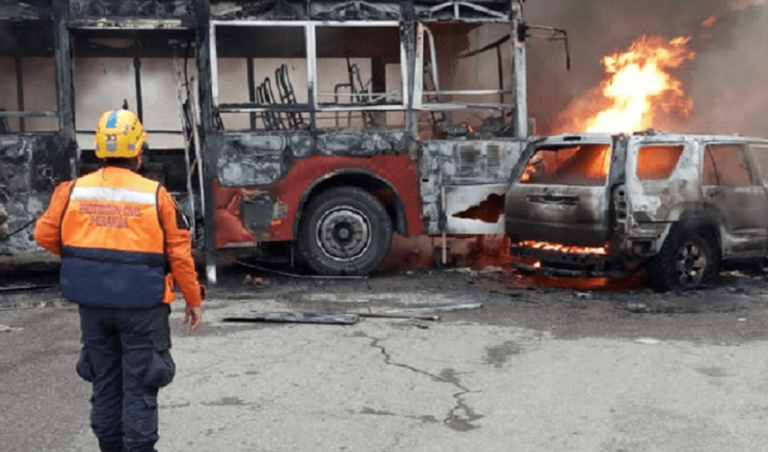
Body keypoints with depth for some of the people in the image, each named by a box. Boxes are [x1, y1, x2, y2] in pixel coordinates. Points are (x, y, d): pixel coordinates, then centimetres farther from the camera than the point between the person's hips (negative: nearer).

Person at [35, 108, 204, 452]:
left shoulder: (73, 191, -2)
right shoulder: (155, 195, -9)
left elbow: (45, 234, 6)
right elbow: (180, 253, -7)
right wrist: (194, 300, 3)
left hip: (93, 304, 4)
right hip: (142, 305, -3)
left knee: (105, 381, 18)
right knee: (139, 385, 5)